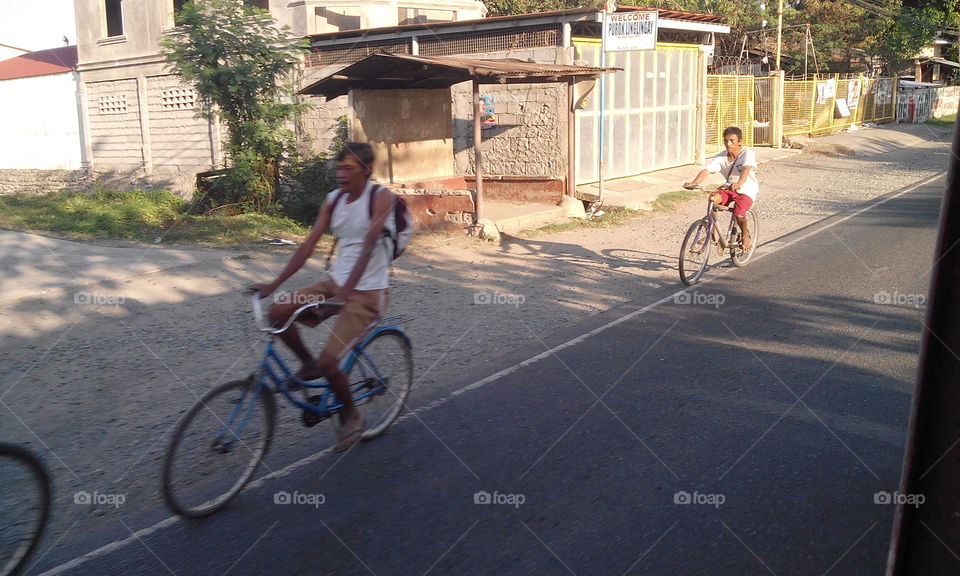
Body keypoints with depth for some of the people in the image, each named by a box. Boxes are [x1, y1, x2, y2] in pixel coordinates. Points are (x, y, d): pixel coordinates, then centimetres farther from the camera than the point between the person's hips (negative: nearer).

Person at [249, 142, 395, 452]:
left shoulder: (380, 196, -14)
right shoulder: (333, 200, 5)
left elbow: (369, 246, -26)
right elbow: (308, 245, 2)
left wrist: (346, 290, -36)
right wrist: (274, 284, -5)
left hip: (367, 291, -7)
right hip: (336, 282, 7)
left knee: (328, 361, -13)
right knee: (278, 313, -8)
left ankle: (351, 416, 14)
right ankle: (308, 365, 16)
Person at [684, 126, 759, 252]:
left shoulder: (748, 154, -16)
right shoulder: (720, 157, -5)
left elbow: (746, 169, -35)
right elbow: (706, 170, -19)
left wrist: (739, 184, -56)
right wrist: (694, 183, -39)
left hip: (746, 190, -4)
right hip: (728, 188, 4)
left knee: (738, 214, -29)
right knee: (713, 199, -28)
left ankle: (745, 234, 5)